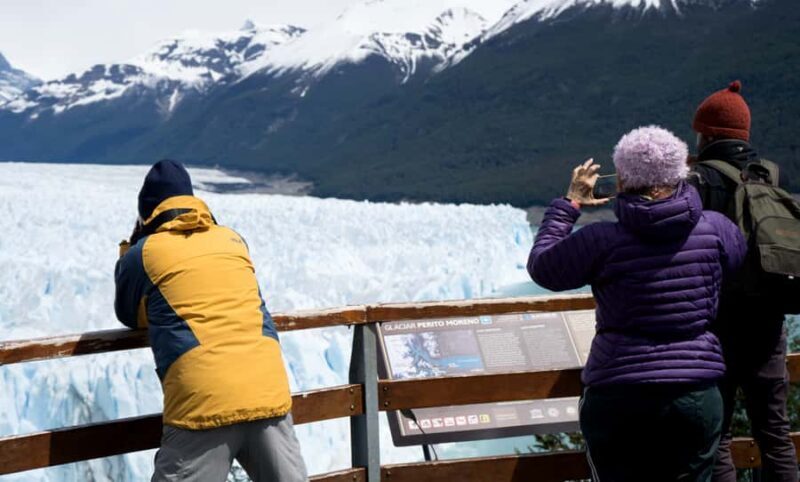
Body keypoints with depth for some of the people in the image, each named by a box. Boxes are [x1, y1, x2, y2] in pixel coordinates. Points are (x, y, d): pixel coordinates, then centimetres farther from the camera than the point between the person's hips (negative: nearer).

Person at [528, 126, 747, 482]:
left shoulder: (602, 242, -12)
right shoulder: (715, 230, -3)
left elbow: (541, 268, 4)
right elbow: (737, 253, 22)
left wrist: (569, 203, 13)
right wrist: (683, 191, 29)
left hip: (617, 398, -2)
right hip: (697, 397, 2)